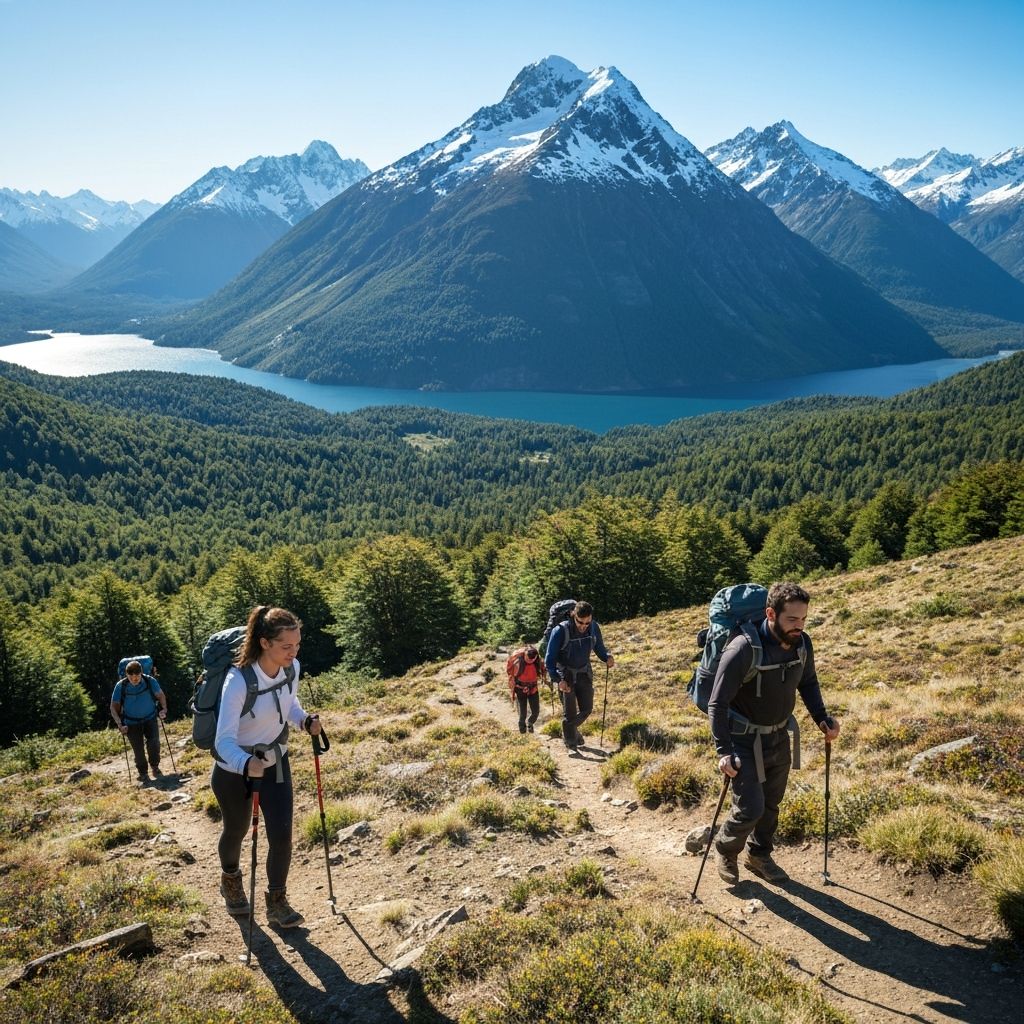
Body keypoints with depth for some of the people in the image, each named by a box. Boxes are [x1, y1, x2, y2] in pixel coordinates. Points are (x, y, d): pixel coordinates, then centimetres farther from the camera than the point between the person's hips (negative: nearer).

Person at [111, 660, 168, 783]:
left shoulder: (150, 681, -13)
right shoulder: (121, 686, -14)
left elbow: (160, 695, 2)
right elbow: (114, 707, -5)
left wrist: (163, 709, -14)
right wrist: (120, 724, -15)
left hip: (150, 719, 0)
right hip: (132, 723, 0)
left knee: (154, 742, -16)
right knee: (138, 749, -1)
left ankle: (155, 766, 11)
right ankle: (143, 773, 23)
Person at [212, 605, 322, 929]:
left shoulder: (292, 668, -17)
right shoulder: (238, 681, -35)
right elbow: (224, 741, -36)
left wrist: (304, 720, -15)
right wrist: (245, 764, -55)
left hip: (275, 762, 4)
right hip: (234, 769, -4)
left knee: (281, 834, -4)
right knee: (236, 831, 20)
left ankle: (277, 903, 19)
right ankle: (230, 880, 52)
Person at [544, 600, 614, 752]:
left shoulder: (594, 628, -12)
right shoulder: (560, 631, -25)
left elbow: (599, 648, 6)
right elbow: (549, 659, -18)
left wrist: (607, 657, -16)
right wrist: (558, 680, -29)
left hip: (584, 674, 4)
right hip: (566, 676, -4)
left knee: (587, 708, 9)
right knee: (569, 713, -4)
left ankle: (571, 729, 38)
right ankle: (570, 745, 14)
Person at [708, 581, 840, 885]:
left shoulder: (802, 643, -11)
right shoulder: (744, 649, -30)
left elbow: (808, 684, 11)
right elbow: (717, 704, -25)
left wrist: (822, 718, -2)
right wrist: (724, 750, -31)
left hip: (780, 738, 6)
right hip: (746, 742, -6)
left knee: (771, 804, 19)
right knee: (751, 808, -6)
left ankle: (759, 855, 43)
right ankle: (725, 852, 23)